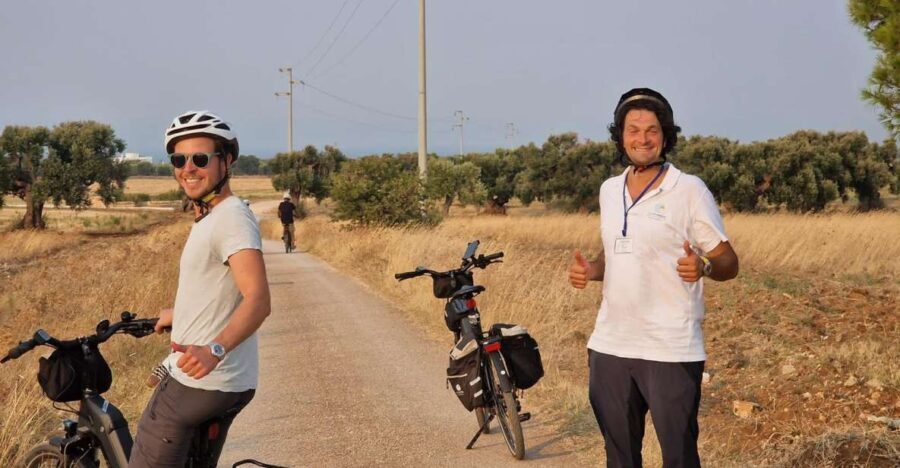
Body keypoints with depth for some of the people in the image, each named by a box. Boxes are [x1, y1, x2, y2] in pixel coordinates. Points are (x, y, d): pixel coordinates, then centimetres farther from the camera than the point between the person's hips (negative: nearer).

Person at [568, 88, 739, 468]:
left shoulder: (689, 190, -7)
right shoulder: (609, 189, 10)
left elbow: (729, 262, -5)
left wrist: (703, 266, -27)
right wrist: (590, 270, 1)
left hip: (670, 350, -6)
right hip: (610, 346, 6)